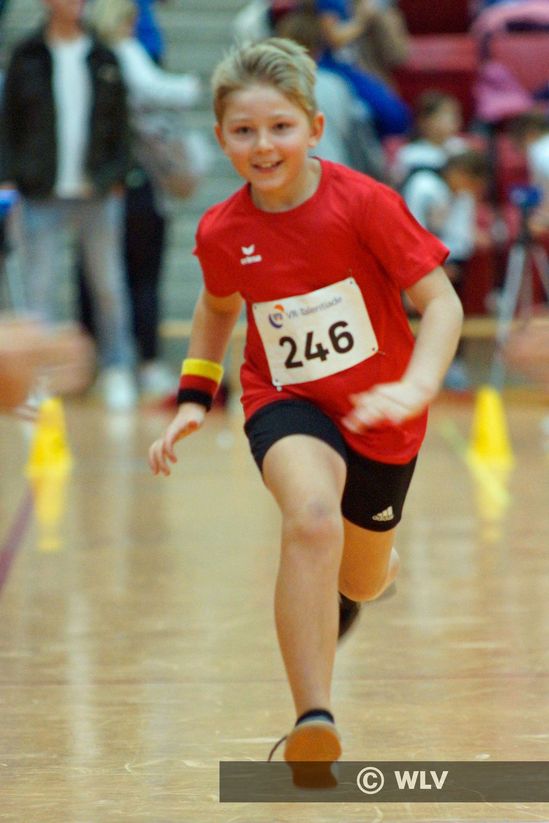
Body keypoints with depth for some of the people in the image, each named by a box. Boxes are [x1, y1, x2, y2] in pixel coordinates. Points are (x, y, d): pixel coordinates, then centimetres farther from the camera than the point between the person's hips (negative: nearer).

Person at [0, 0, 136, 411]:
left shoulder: (103, 58, 7)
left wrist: (114, 176, -1)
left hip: (97, 193, 1)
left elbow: (120, 123, 9)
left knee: (109, 285, 6)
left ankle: (118, 371, 15)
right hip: (43, 194, -1)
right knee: (40, 288, 0)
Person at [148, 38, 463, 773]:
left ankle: (376, 567, 62)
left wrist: (414, 388, -35)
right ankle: (314, 722, -39)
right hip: (287, 404, 0)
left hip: (378, 417, 0)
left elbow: (442, 302, -20)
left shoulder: (364, 203, -20)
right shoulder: (221, 232, -9)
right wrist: (194, 398, 5)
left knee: (362, 581, 19)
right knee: (313, 518, -34)